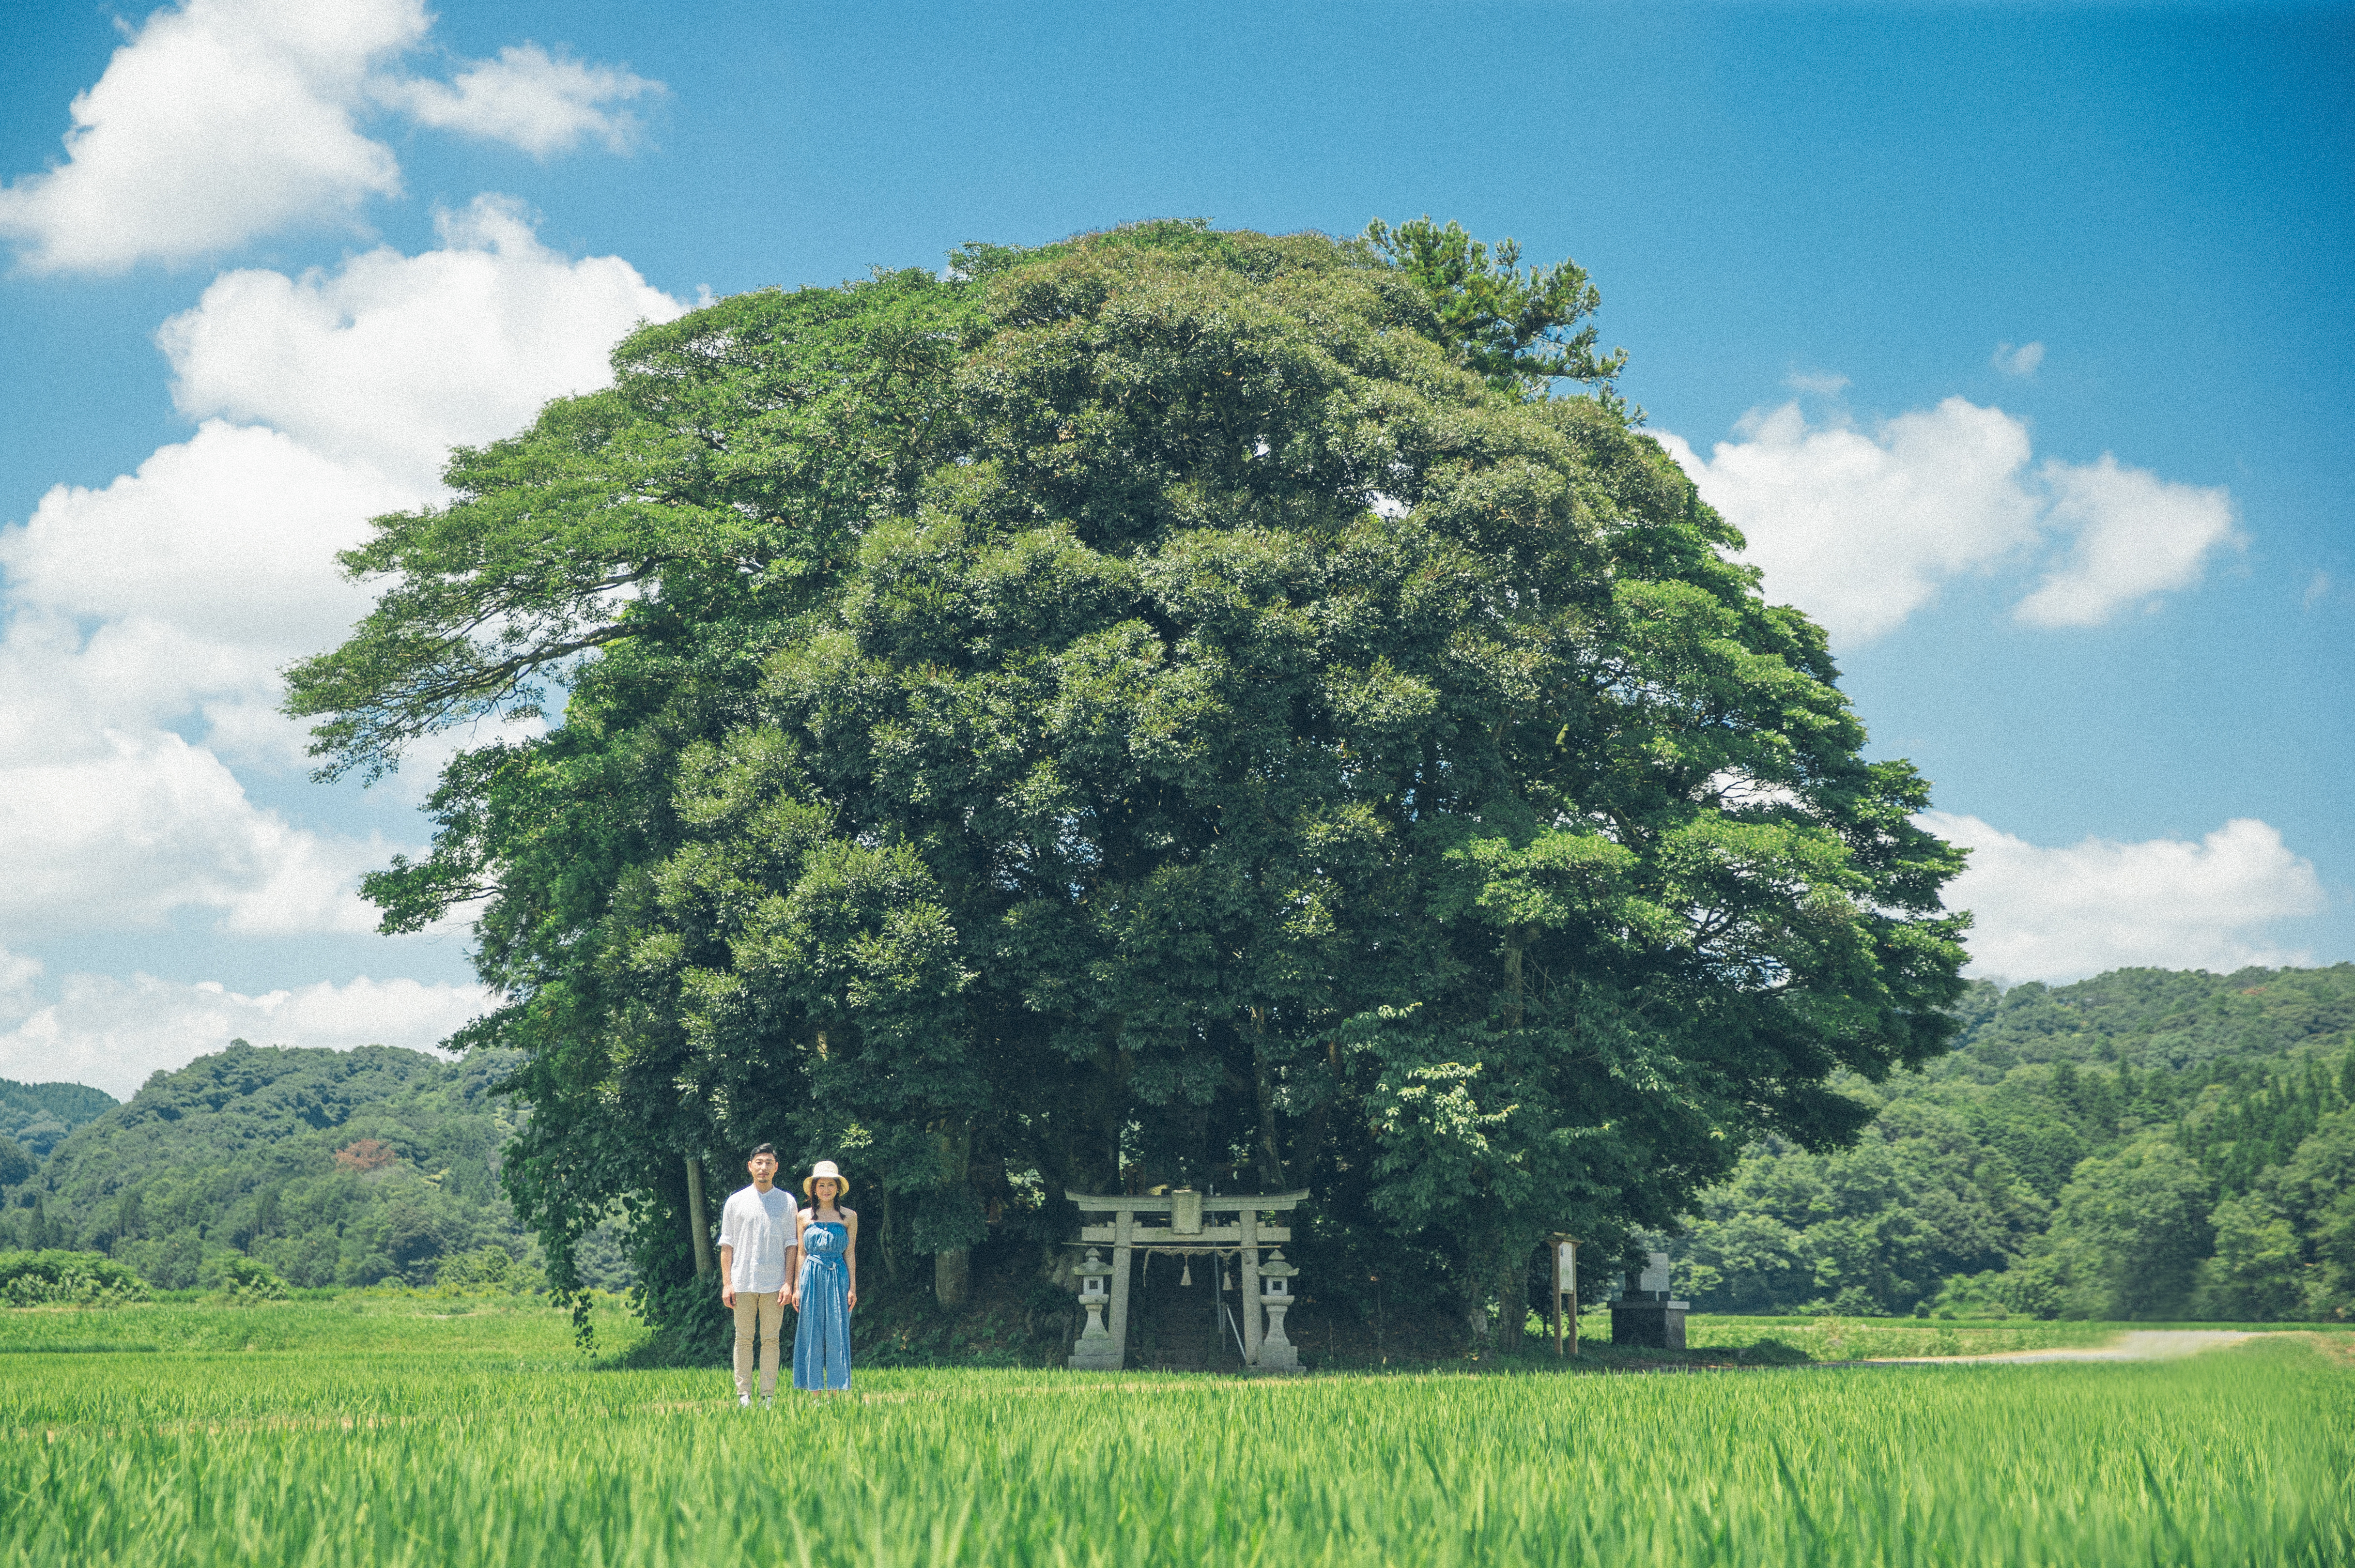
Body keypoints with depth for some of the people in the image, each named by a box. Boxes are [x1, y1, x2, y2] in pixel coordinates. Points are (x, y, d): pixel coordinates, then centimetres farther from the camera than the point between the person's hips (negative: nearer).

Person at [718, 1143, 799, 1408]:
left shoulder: (787, 1202, 7)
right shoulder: (736, 1201, 7)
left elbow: (791, 1245, 6)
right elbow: (727, 1245, 7)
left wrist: (788, 1283, -2)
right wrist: (727, 1283, -1)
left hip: (774, 1284, 0)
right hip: (743, 1282, 0)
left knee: (771, 1339, 1)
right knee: (744, 1339, 2)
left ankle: (769, 1397, 4)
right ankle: (743, 1395, 5)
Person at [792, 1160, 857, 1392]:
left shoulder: (849, 1216, 7)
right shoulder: (805, 1216, 8)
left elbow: (850, 1254, 6)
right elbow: (801, 1254, 9)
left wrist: (852, 1287, 1)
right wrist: (797, 1288, 4)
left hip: (838, 1278, -1)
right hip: (811, 1277, 1)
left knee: (837, 1336, -3)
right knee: (811, 1336, 0)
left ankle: (836, 1393, 1)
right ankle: (814, 1394, 4)